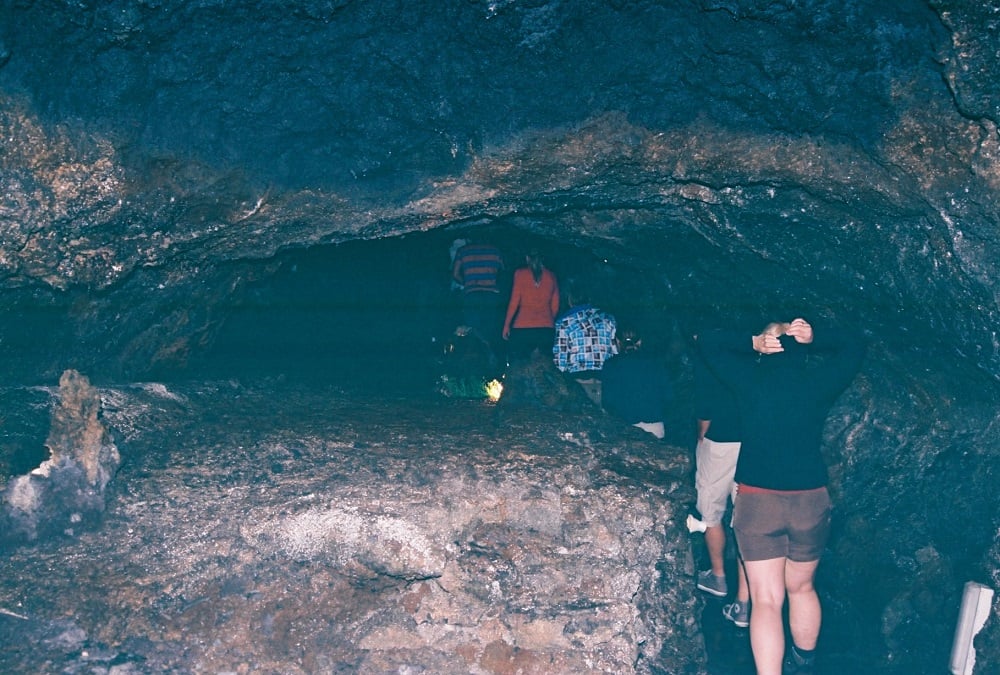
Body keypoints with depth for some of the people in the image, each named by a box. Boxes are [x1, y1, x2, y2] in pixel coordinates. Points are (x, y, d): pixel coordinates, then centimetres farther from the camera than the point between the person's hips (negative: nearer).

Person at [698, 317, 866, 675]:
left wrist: (753, 342, -1)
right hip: (811, 500, 2)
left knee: (766, 599, -2)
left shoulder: (749, 379, -5)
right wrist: (815, 337, 2)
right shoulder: (819, 382, -1)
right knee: (801, 588, 22)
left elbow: (709, 341, 8)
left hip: (757, 500, -2)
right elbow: (854, 343, 14)